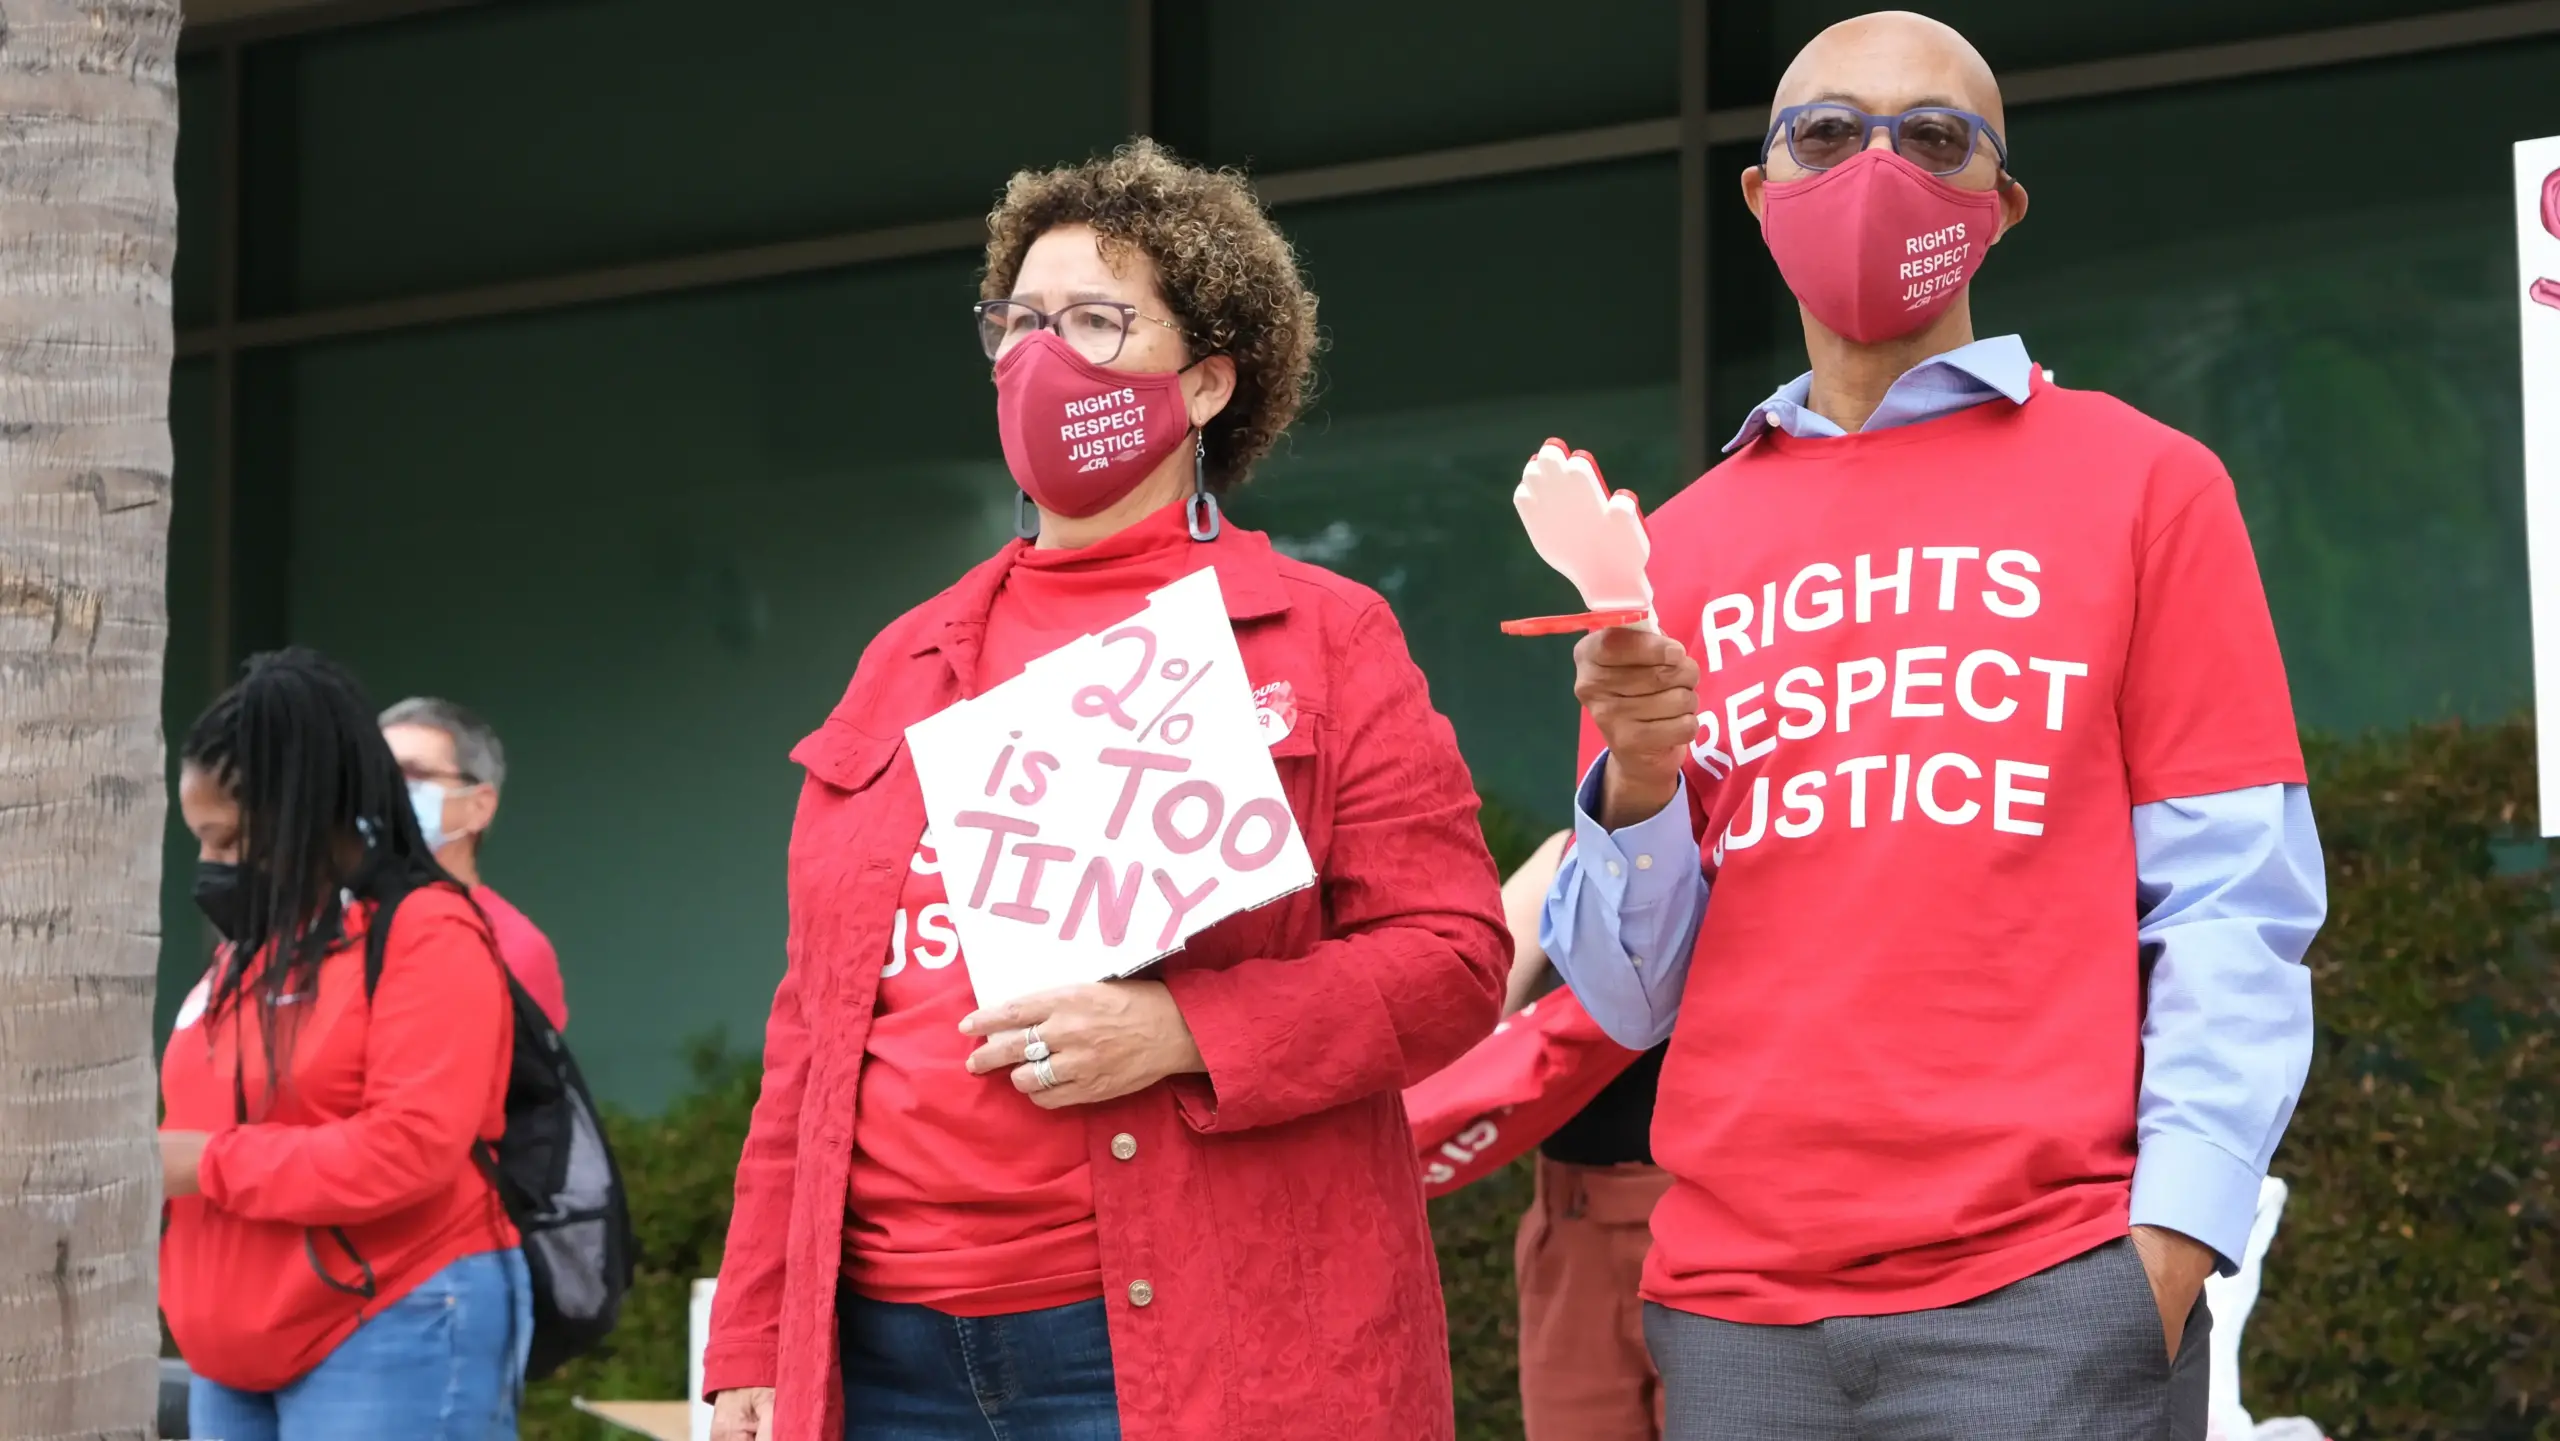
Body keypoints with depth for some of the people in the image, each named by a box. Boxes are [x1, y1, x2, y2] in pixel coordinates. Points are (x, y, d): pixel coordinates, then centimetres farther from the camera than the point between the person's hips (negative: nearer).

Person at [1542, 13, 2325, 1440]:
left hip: (2044, 1296, -3)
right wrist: (1635, 788, -8)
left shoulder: (2146, 484, 4)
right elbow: (1631, 997, 10)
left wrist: (2170, 1244, -12)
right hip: (1733, 1302, 3)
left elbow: (2231, 909, -2)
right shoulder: (1675, 552, 13)